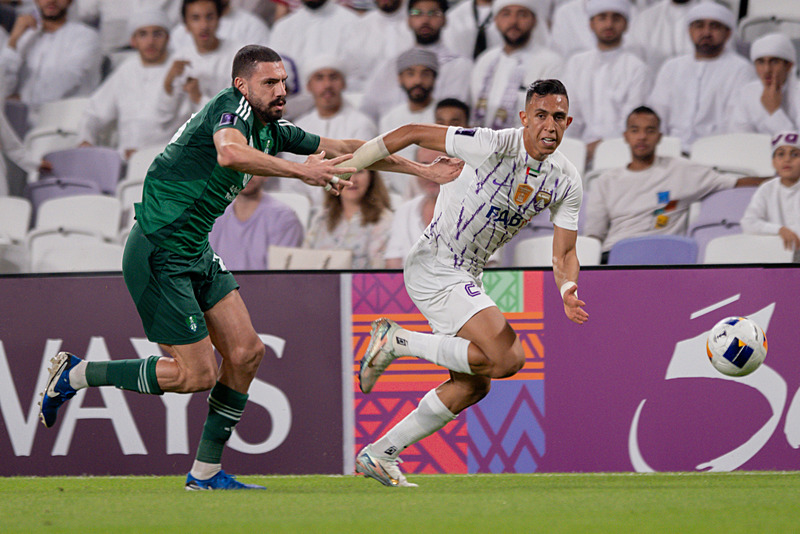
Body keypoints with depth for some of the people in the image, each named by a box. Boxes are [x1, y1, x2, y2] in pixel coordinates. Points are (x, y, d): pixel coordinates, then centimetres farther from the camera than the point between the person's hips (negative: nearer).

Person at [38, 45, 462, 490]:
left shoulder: (270, 129, 10)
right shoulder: (231, 106, -16)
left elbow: (345, 149, 17)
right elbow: (230, 153, -40)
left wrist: (422, 169, 15)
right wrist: (302, 170, -41)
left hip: (197, 253, 9)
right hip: (160, 254, -9)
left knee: (246, 352, 3)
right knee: (197, 374, -7)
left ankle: (206, 473, 11)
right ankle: (77, 374, 8)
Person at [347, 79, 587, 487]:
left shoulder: (566, 181, 1)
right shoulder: (496, 146, -21)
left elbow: (564, 254, 6)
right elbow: (412, 133, -13)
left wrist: (568, 290, -16)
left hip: (466, 276, 9)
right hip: (434, 266, -9)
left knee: (473, 385, 11)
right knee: (507, 358, -21)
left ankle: (378, 455, 20)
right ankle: (397, 341, -7)